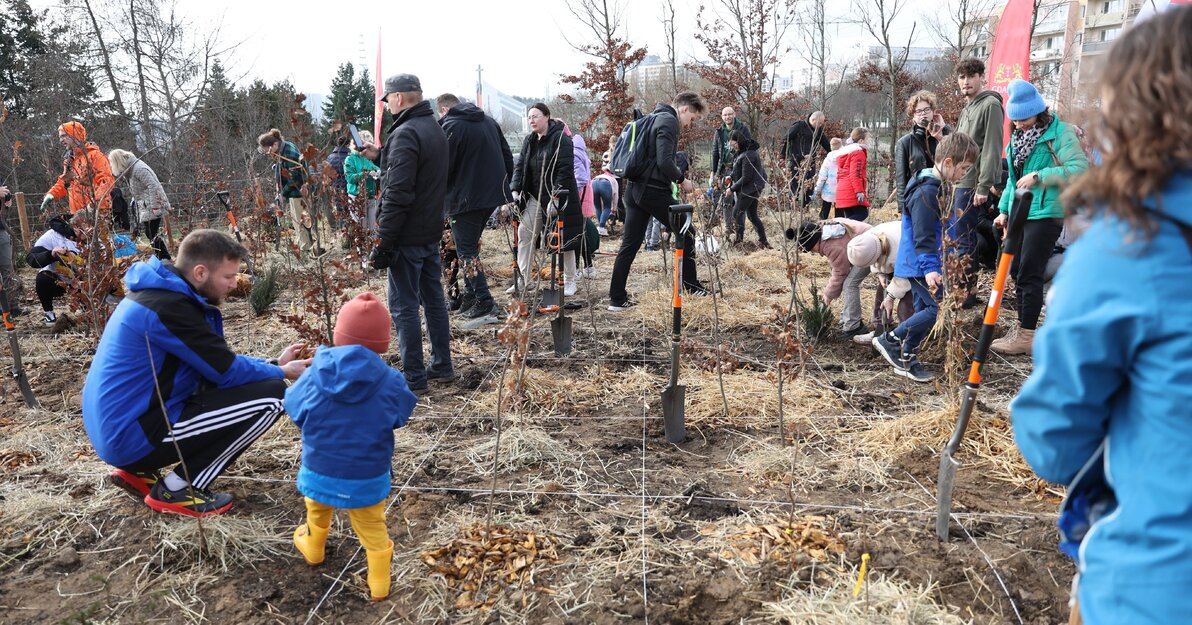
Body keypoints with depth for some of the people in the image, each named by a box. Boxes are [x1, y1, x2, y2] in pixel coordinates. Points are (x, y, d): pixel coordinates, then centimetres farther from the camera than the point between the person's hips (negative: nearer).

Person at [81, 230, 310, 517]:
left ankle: (138, 471, 15)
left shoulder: (161, 292, 9)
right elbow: (227, 371, -17)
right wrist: (281, 372, -1)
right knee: (270, 395, -15)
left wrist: (274, 364, 9)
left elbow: (217, 364, 15)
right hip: (132, 437, -10)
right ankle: (177, 490, -4)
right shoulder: (168, 306, -22)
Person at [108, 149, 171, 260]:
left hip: (152, 208, -10)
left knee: (154, 234, -8)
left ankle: (165, 260, -4)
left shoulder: (138, 168, -16)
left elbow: (153, 186, -22)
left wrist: (155, 206, -24)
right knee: (150, 233, 11)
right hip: (146, 208, 10)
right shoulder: (131, 168, 15)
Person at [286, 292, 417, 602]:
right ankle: (379, 584, 34)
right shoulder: (390, 382, -20)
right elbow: (400, 417, -2)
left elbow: (294, 409, 0)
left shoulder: (314, 376, -19)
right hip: (367, 478, -2)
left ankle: (313, 550, 60)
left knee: (318, 512, 33)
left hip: (319, 472, 2)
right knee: (372, 528, 19)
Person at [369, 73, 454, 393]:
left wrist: (384, 243, -19)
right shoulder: (435, 129, 13)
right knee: (434, 298, 15)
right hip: (432, 232, 9)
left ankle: (414, 378, 3)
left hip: (408, 237, -9)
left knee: (404, 306, -3)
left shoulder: (405, 134, -17)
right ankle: (442, 366, 23)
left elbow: (397, 195, -22)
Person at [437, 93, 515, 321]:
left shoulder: (450, 127, -12)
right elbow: (507, 156, 16)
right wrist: (505, 185, 21)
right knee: (472, 244, 19)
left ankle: (485, 303, -2)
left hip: (466, 198, -8)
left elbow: (443, 168, -15)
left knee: (466, 251, 1)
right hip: (494, 193, 8)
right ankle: (471, 296, 22)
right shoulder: (489, 121, 13)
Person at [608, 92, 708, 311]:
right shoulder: (669, 121, -11)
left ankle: (617, 299, 7)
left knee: (629, 244, 7)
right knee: (684, 232, 8)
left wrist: (673, 178, 19)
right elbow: (664, 161, -21)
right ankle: (690, 285, 18)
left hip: (635, 188, 9)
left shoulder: (654, 118, 20)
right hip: (654, 191, -9)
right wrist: (681, 180, -6)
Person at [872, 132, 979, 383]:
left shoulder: (937, 187, 14)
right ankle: (889, 340, -2)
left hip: (918, 265, 10)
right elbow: (923, 235, -24)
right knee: (938, 308, -12)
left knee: (924, 310, 12)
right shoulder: (926, 192, -19)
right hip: (919, 265, -10)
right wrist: (929, 268, -29)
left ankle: (906, 359, 19)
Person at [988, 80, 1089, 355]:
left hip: (1044, 214, -8)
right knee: (1017, 271, 13)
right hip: (1020, 213, 8)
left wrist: (1039, 176, -23)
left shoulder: (1060, 134, -10)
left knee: (1029, 275, -7)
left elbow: (1080, 168, -20)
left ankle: (1026, 336, 0)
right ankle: (1024, 326, 25)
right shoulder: (1019, 136, 14)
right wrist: (1005, 209, 17)